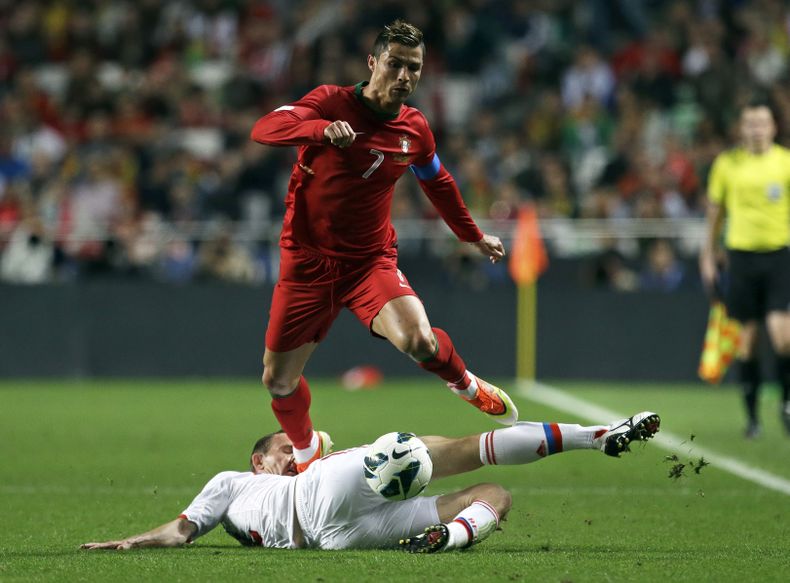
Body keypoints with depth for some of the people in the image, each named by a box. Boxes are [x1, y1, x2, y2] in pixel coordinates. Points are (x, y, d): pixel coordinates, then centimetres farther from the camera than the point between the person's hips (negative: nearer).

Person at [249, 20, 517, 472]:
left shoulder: (415, 129, 0)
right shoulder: (331, 102, -12)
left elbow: (439, 184, 21)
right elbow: (264, 129, -29)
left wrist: (474, 236, 30)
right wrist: (323, 128, -46)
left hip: (372, 260, 1)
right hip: (308, 260, -1)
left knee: (419, 341, -27)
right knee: (278, 381, 4)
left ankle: (466, 384, 8)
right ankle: (308, 448, 36)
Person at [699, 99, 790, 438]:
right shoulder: (727, 164, 5)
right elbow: (715, 212, 13)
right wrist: (708, 257, 11)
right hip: (742, 254, 1)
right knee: (747, 337, 3)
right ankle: (751, 414, 13)